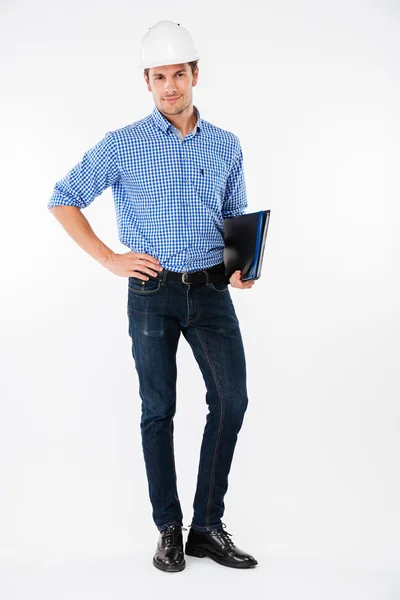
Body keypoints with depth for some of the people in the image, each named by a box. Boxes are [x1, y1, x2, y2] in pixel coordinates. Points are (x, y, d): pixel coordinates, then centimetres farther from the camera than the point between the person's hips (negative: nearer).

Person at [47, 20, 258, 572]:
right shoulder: (123, 145, -2)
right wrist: (109, 259, -5)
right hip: (153, 292, -2)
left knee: (232, 400, -5)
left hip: (211, 291, 3)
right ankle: (169, 529, 19)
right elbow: (63, 199, 2)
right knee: (159, 410, 5)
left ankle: (208, 526, 10)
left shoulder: (226, 145, 8)